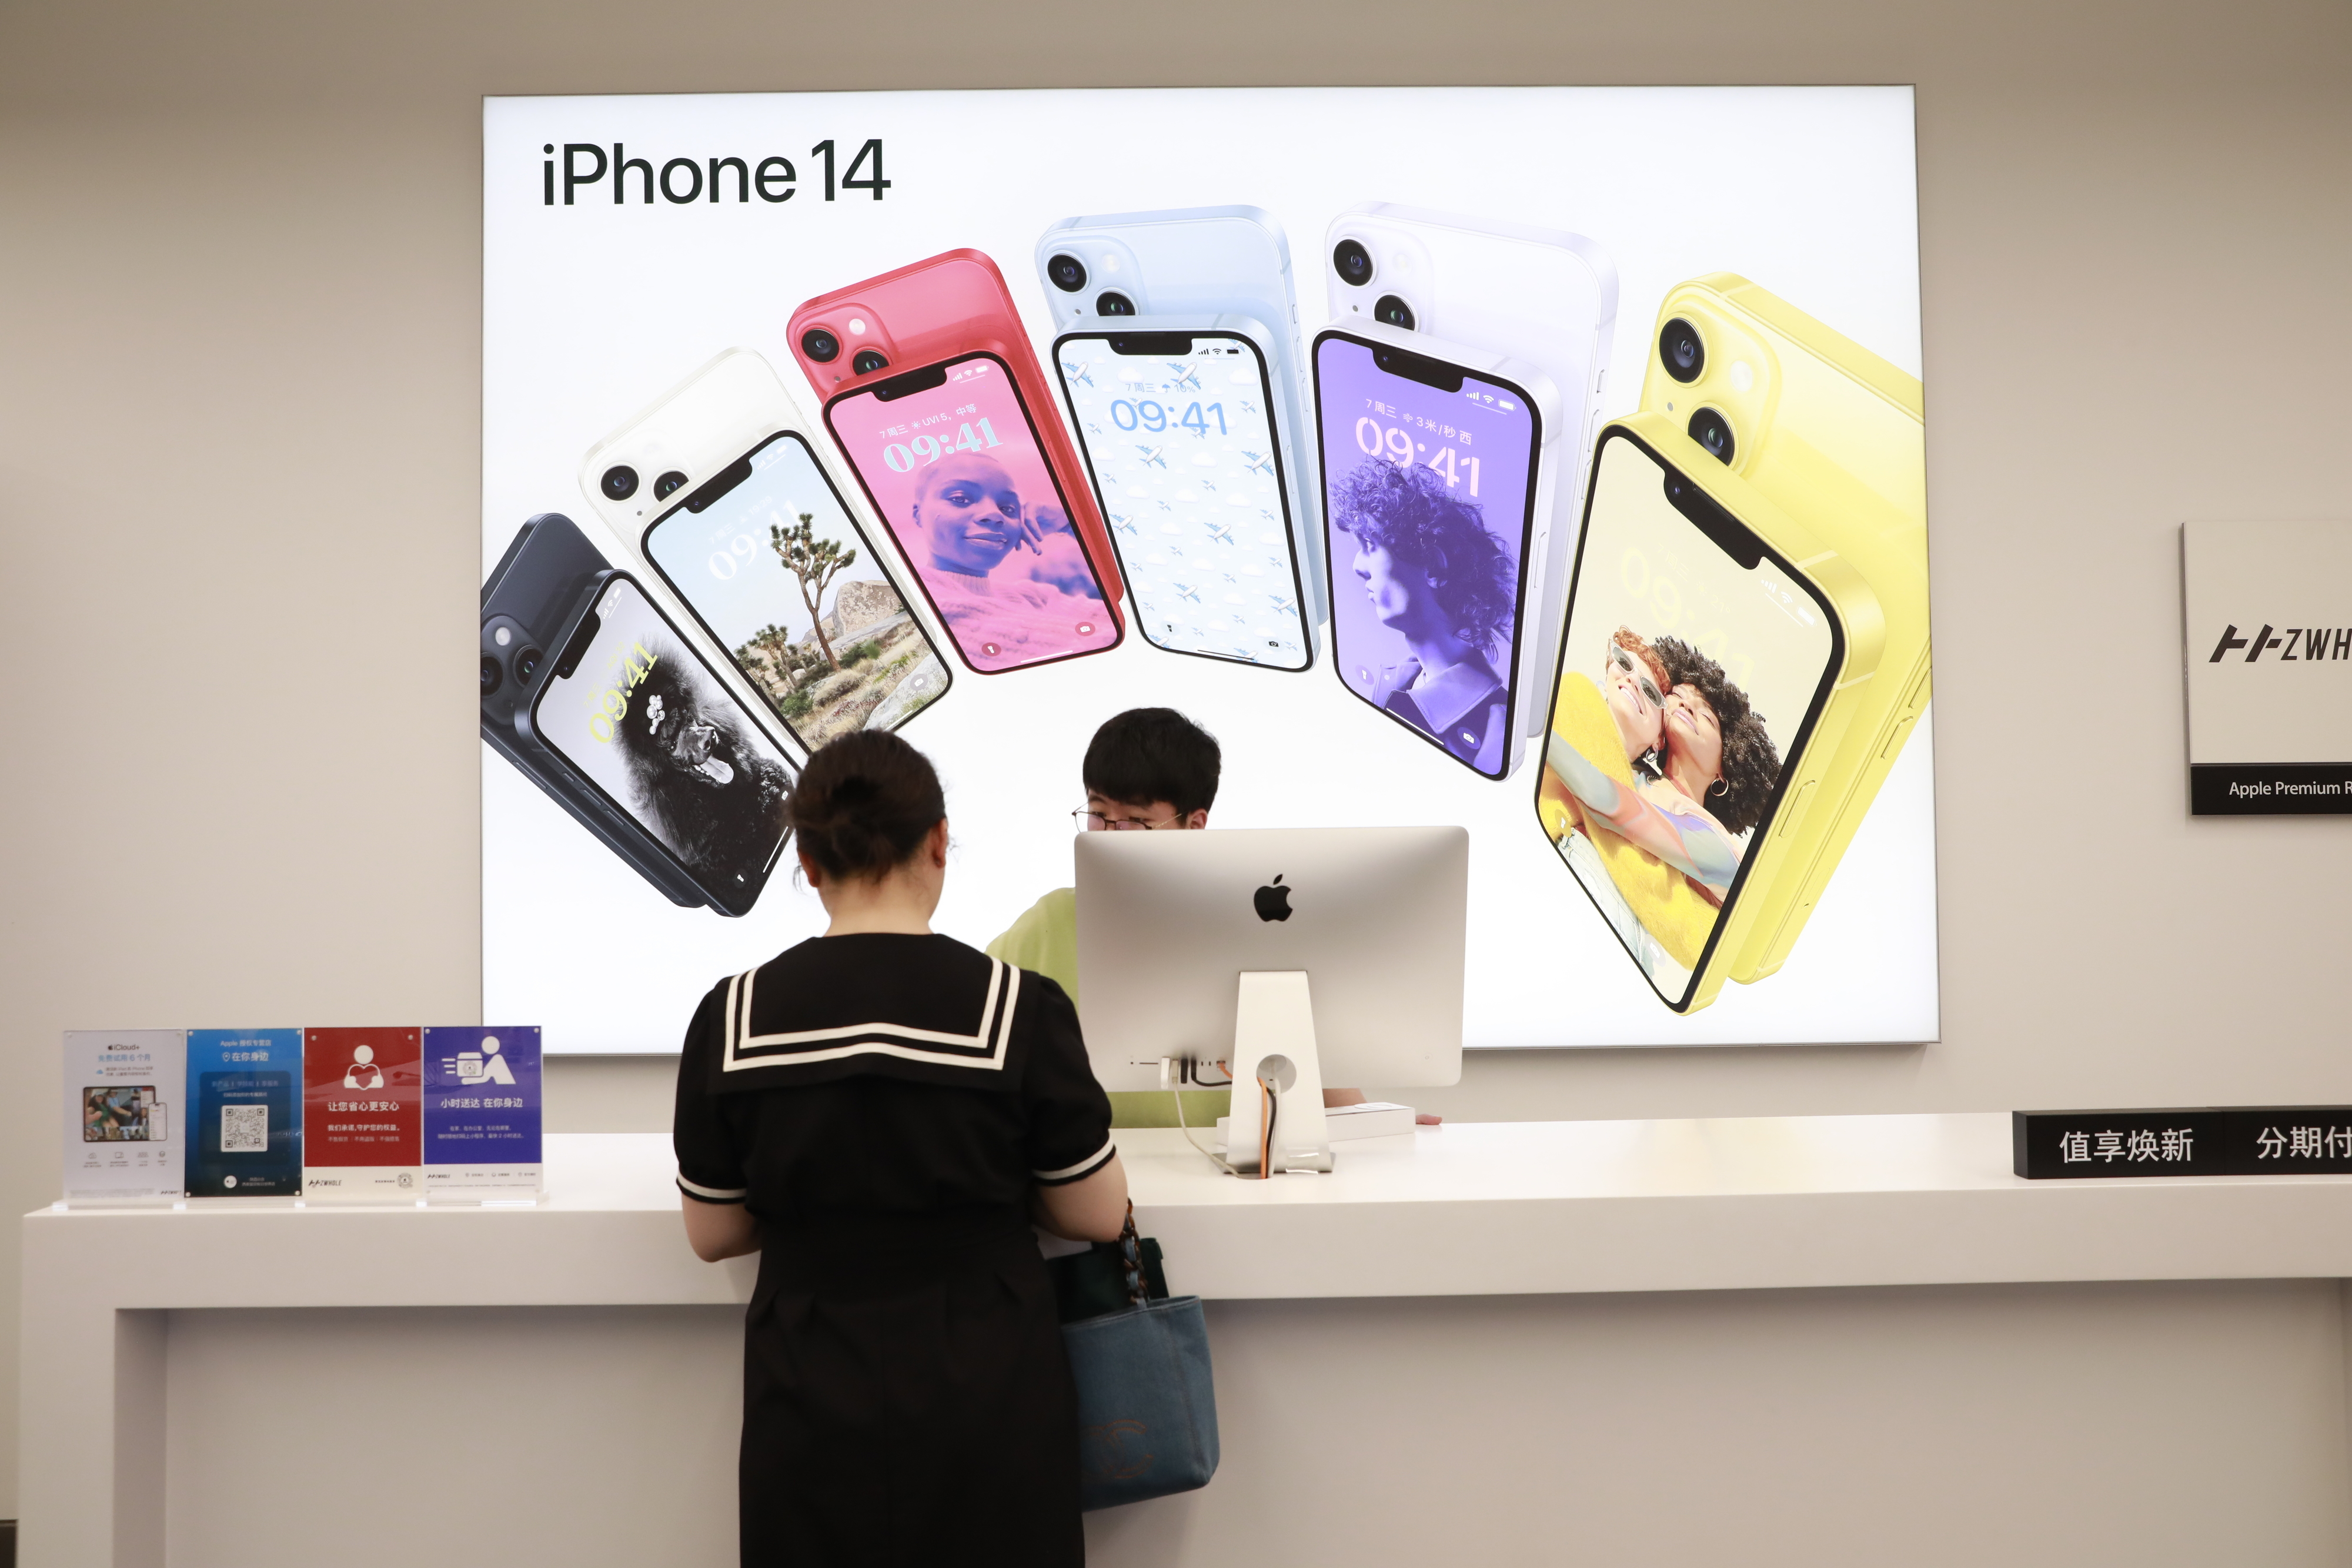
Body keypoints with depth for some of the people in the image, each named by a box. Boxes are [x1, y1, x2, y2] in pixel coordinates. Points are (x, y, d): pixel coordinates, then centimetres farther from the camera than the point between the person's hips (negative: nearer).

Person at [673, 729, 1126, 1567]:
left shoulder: (732, 1018, -8)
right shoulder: (1020, 1008, -13)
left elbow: (713, 1235, 2)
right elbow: (1098, 1216, -4)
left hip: (813, 1406, 2)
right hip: (985, 1403, -1)